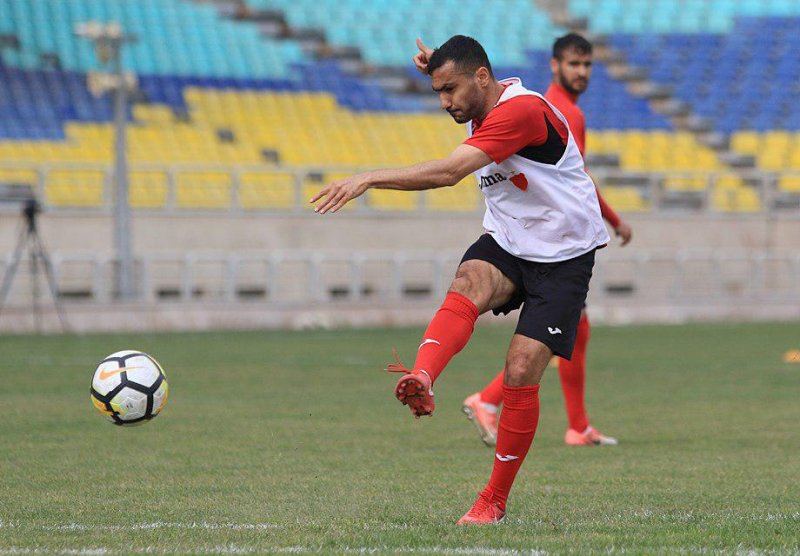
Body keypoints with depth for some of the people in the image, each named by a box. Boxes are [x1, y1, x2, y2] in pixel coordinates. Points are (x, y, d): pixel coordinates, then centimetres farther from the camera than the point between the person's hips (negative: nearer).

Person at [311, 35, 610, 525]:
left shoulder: (521, 111, -25)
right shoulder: (484, 106, 3)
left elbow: (448, 173, -37)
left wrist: (370, 178, -40)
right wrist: (441, 68, 13)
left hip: (563, 255, -7)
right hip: (505, 243, 7)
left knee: (521, 374, -14)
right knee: (469, 281, -30)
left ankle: (495, 500, 1)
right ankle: (422, 379, -56)